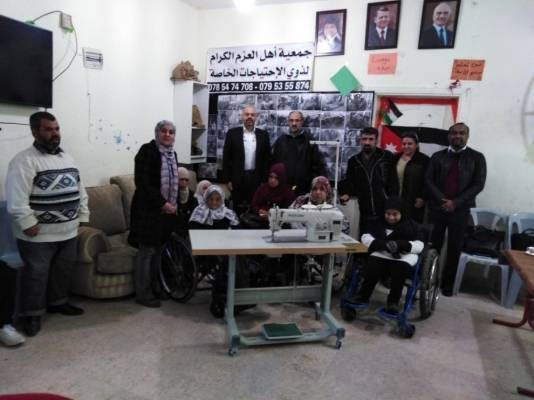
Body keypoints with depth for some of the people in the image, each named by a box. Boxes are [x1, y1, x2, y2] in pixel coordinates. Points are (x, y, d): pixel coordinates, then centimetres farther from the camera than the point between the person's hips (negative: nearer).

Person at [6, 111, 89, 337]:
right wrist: (27, 223, -22)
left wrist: (83, 215, 12)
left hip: (68, 231, 7)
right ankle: (32, 314, 19)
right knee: (36, 274, 4)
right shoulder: (25, 160, -13)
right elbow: (16, 197, -19)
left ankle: (58, 302, 36)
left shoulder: (66, 158, 12)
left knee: (63, 270, 18)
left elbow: (79, 189, 17)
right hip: (39, 234, -7)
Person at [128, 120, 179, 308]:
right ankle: (143, 294, 10)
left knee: (158, 250, 15)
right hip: (149, 209, -7)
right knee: (146, 251, -1)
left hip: (167, 210, 8)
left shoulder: (172, 153, 14)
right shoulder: (147, 150, -11)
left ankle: (153, 287, 27)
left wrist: (174, 203, 8)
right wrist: (162, 203, -19)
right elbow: (142, 182, -19)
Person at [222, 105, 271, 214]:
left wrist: (265, 180, 1)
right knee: (238, 209, 6)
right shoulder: (232, 133, 2)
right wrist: (228, 179, -3)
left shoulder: (263, 135, 6)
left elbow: (267, 159, 7)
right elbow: (226, 158, 1)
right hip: (237, 179, -1)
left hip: (257, 179, 1)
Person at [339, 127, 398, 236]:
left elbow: (393, 182, 0)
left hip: (386, 211, -3)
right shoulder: (354, 160, 12)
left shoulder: (387, 157, 2)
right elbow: (349, 182, 10)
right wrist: (346, 194, -11)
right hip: (366, 214, 3)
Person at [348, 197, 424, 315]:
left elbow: (419, 245, 0)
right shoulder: (379, 223, 16)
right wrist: (383, 244, -15)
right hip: (382, 253, 2)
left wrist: (400, 245, -20)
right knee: (371, 264, -30)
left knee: (400, 267, -34)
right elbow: (366, 237, 4)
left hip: (405, 255, -1)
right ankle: (363, 295, -17)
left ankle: (393, 301, -18)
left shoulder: (411, 225, 11)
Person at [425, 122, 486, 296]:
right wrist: (442, 200, -13)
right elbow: (428, 180, 1)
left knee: (454, 249, 6)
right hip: (437, 208, 1)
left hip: (460, 210, -1)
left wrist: (455, 203, -13)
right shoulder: (437, 156, 8)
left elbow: (478, 184, -4)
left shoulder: (476, 157, 4)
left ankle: (447, 284, 18)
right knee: (433, 246, 3)